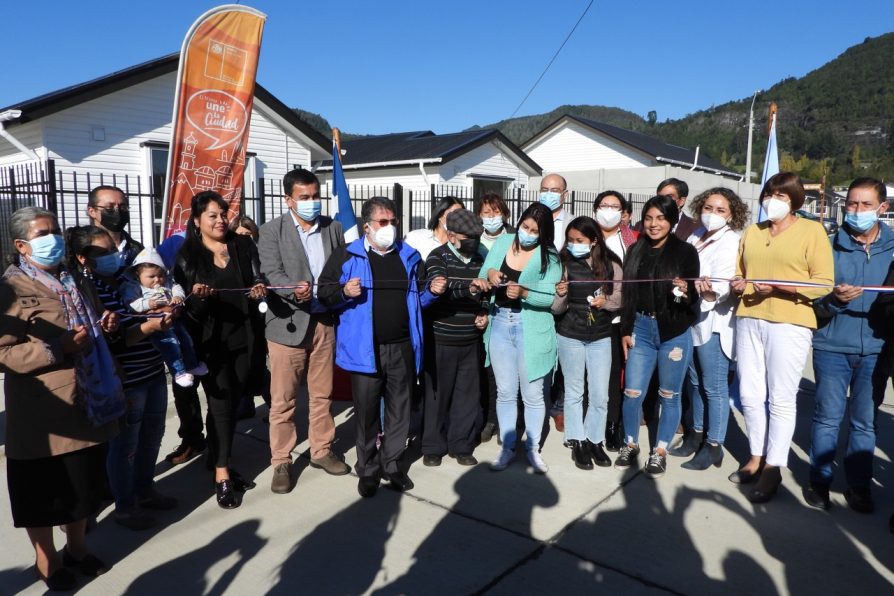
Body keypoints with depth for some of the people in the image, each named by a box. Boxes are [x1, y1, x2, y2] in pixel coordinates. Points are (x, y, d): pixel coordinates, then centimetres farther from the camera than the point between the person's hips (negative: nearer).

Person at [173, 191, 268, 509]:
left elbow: (258, 280, 5)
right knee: (220, 404, -4)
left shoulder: (244, 246, 5)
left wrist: (260, 289, -17)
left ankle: (219, 461, 27)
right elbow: (188, 306, -4)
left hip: (245, 337, 3)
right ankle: (221, 475, 5)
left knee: (232, 403, 11)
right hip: (211, 341, -3)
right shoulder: (187, 256, -2)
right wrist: (197, 296, -26)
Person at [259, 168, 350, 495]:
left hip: (325, 321, 4)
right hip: (287, 323, -3)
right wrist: (295, 291, -30)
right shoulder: (272, 230, -2)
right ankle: (281, 462, 17)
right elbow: (272, 273, -13)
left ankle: (321, 451, 30)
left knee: (323, 394, 14)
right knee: (283, 399, 4)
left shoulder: (333, 228, 9)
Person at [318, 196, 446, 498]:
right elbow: (324, 292, -2)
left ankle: (391, 463, 29)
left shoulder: (409, 256, 11)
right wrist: (344, 292, -21)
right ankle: (368, 469, 22)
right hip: (365, 349, -3)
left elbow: (418, 297, 20)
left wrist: (432, 291, -1)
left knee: (399, 409, 12)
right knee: (366, 411, 6)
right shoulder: (346, 255, -1)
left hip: (403, 348, 4)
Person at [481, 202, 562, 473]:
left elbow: (551, 297, -15)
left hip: (532, 329, -2)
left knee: (533, 394, 7)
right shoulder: (502, 243, 3)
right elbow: (482, 277, 5)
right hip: (500, 324, 3)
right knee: (505, 392, 11)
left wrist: (523, 293, -31)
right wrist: (489, 274, -17)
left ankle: (533, 448, 25)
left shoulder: (549, 256, -7)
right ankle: (507, 447, 25)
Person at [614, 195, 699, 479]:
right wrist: (625, 330, 8)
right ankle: (630, 444, 24)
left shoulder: (686, 251, -3)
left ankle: (660, 451, 22)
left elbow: (694, 295, -3)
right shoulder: (635, 251, 8)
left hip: (674, 331, -2)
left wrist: (686, 292, -25)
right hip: (640, 328, 3)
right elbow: (628, 294, 11)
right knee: (632, 392, 3)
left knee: (669, 395, 7)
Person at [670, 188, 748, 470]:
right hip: (692, 318, 8)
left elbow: (723, 284, -25)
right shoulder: (697, 235, 10)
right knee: (695, 381, 17)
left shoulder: (730, 242, -12)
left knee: (714, 386, 0)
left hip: (714, 322, -7)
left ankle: (713, 446, 11)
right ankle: (697, 434, 31)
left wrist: (710, 291, -43)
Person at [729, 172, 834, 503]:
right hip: (748, 320, 5)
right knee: (750, 395, 8)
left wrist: (779, 286, -18)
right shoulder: (752, 232, 16)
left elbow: (824, 283, -6)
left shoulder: (811, 230, 0)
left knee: (780, 399, 1)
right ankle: (757, 457, 23)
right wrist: (738, 285, -1)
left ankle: (773, 468, 10)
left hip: (789, 323, -5)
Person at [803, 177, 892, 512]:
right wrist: (834, 299, -22)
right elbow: (814, 301, -2)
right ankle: (819, 481, 18)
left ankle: (859, 485, 22)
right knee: (827, 417, 5)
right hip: (833, 346, -1)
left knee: (865, 421, 9)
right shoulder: (831, 246, 1)